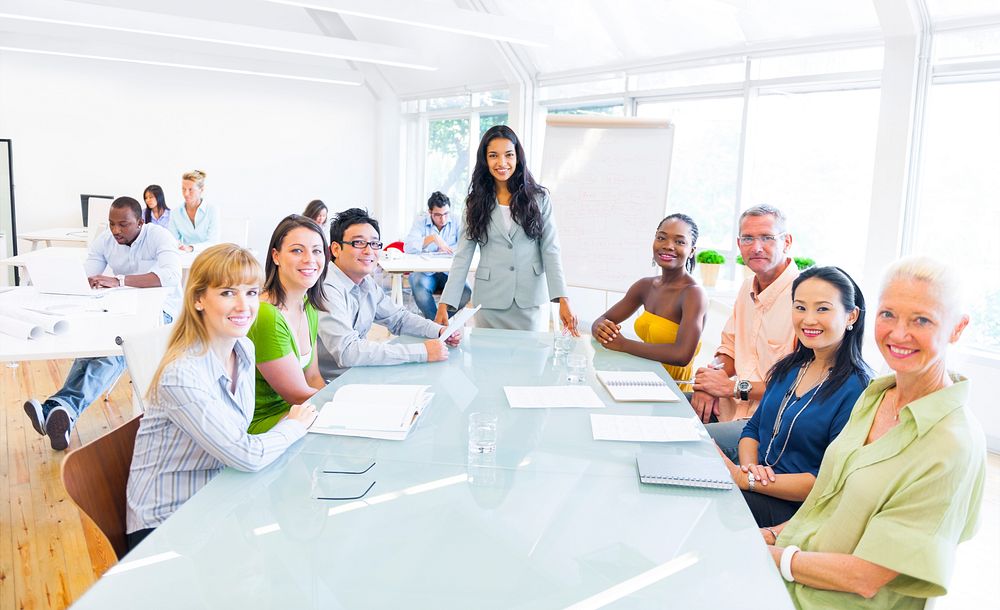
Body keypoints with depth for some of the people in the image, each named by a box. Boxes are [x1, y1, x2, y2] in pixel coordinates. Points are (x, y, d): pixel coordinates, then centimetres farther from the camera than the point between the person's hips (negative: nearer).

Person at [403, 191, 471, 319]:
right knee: (420, 287, -36)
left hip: (450, 271, 1)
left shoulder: (456, 223, 6)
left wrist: (444, 252, -18)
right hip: (424, 271, -1)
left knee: (466, 292, -29)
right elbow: (408, 247, -12)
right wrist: (433, 238, -22)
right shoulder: (421, 222, 4)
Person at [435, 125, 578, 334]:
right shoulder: (477, 202, 3)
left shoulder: (538, 197, 0)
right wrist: (444, 304, -11)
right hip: (490, 301, 1)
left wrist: (563, 300, -15)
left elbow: (550, 250, -4)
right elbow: (463, 256, -1)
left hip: (531, 301, -1)